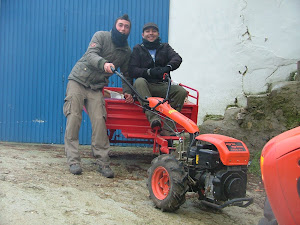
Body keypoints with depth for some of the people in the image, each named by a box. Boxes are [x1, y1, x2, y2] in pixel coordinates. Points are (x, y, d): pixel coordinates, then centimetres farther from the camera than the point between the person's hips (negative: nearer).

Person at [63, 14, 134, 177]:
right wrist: (104, 64, -40)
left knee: (99, 121, -12)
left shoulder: (126, 51, 9)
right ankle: (73, 160, -6)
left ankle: (102, 162, -7)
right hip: (78, 80, -3)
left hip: (96, 87, 3)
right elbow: (91, 55, -20)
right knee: (73, 118, -11)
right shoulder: (101, 36, -4)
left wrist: (127, 91, 0)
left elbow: (126, 74, 18)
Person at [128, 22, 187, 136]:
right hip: (146, 86, -1)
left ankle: (168, 128, -28)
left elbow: (177, 58, -3)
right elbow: (132, 71, 0)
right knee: (139, 82, -35)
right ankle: (153, 118, -49)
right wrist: (149, 72, -18)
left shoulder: (165, 47, 18)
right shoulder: (138, 49, 14)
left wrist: (168, 67, -25)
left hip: (162, 86, 2)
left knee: (181, 91, -26)